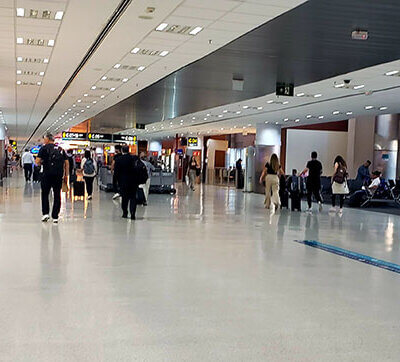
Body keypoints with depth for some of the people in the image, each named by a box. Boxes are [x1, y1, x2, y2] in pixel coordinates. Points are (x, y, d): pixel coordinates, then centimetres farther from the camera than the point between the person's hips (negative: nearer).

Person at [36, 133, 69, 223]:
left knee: (45, 194, 11)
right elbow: (67, 163, 10)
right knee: (57, 195, 6)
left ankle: (45, 213, 1)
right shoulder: (61, 149, 14)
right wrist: (66, 175, 14)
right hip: (59, 175, 3)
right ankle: (55, 217, 6)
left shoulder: (44, 148, 1)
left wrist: (42, 163, 16)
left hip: (47, 174, -3)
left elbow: (37, 161, -5)